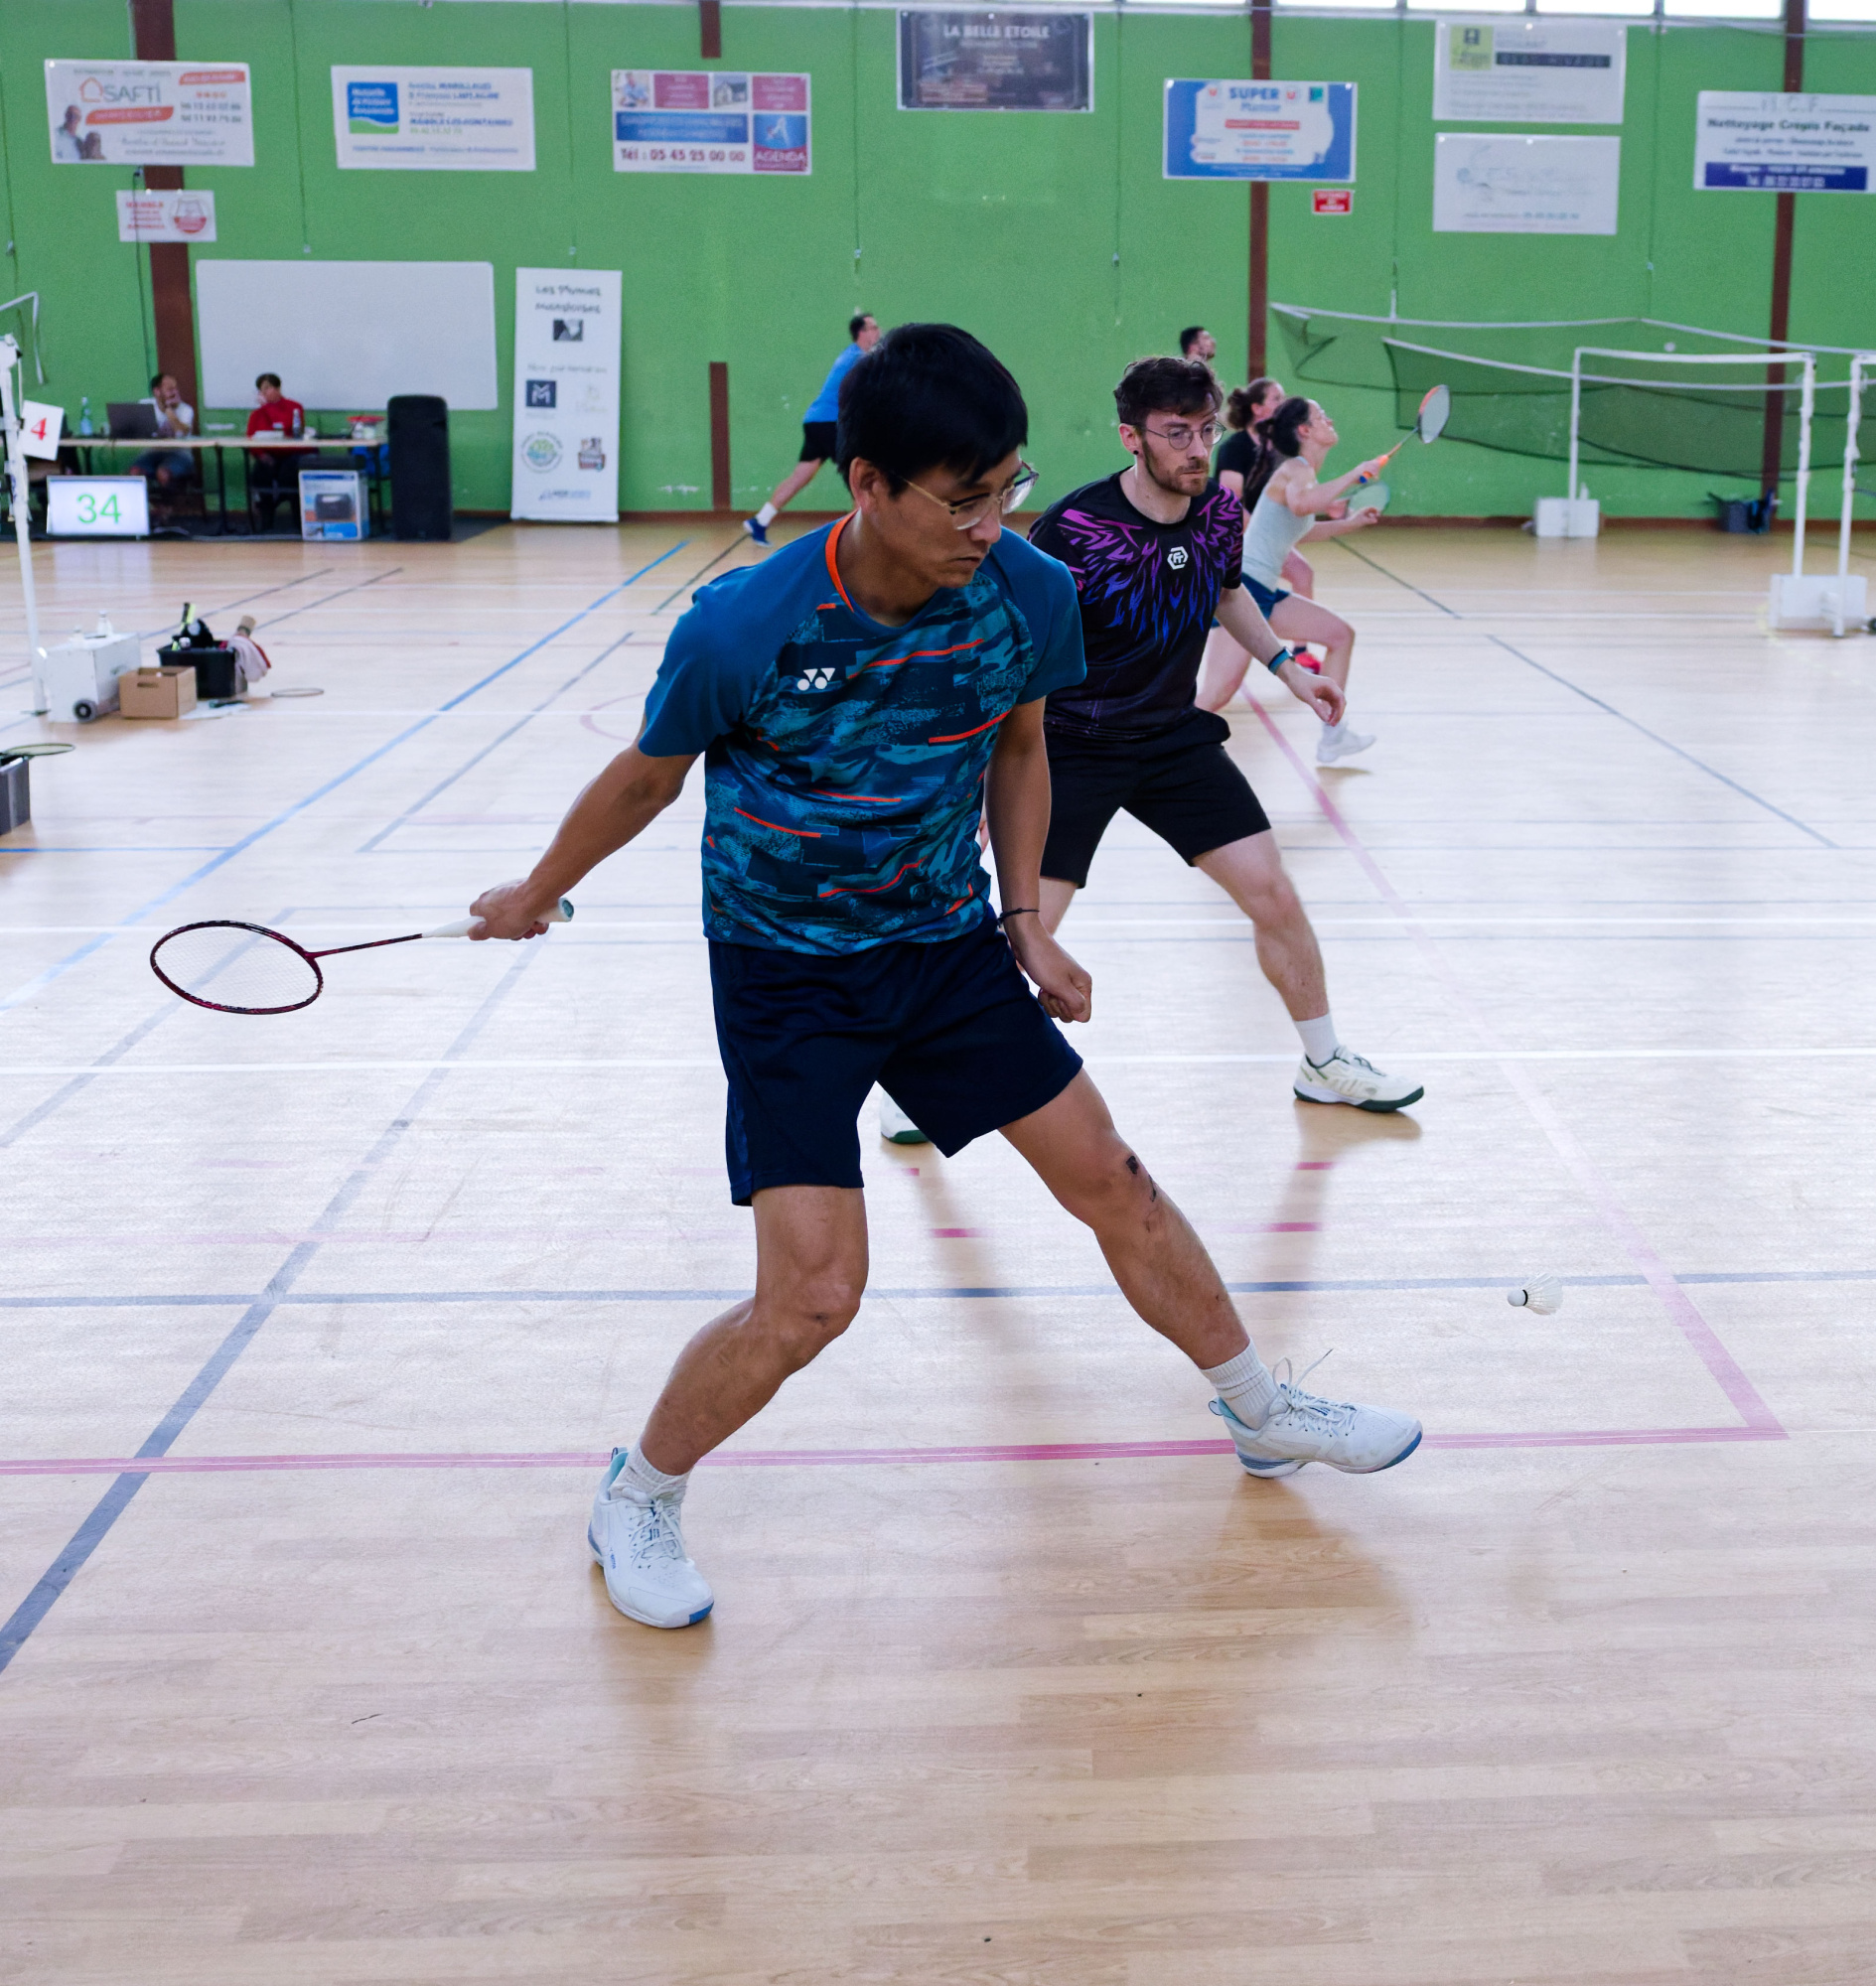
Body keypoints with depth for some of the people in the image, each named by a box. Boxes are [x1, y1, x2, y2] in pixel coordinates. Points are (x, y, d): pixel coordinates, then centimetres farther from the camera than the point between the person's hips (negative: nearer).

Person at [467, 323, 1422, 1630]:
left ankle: (1265, 1414, 31)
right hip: (786, 974, -4)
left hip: (951, 945, 4)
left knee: (1113, 1182, 9)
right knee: (813, 1293, -12)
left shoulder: (1029, 594, -14)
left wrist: (1026, 915, 3)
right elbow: (646, 782, -5)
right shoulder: (741, 629, -25)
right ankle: (638, 1499, 14)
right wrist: (536, 896, 10)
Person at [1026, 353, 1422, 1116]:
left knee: (1272, 894, 0)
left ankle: (1326, 1064, 21)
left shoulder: (1220, 511, -5)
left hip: (1175, 735, 5)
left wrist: (1285, 665, 14)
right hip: (1070, 746, -5)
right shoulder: (1071, 529, -23)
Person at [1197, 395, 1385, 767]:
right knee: (1217, 694, -18)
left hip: (1265, 593, 10)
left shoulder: (1304, 472, 17)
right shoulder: (1297, 468, -11)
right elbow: (1300, 503, -37)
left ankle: (1332, 738, 21)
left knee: (1340, 634, 16)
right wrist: (1355, 475, -30)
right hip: (1241, 586, -10)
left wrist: (1349, 523, 30)